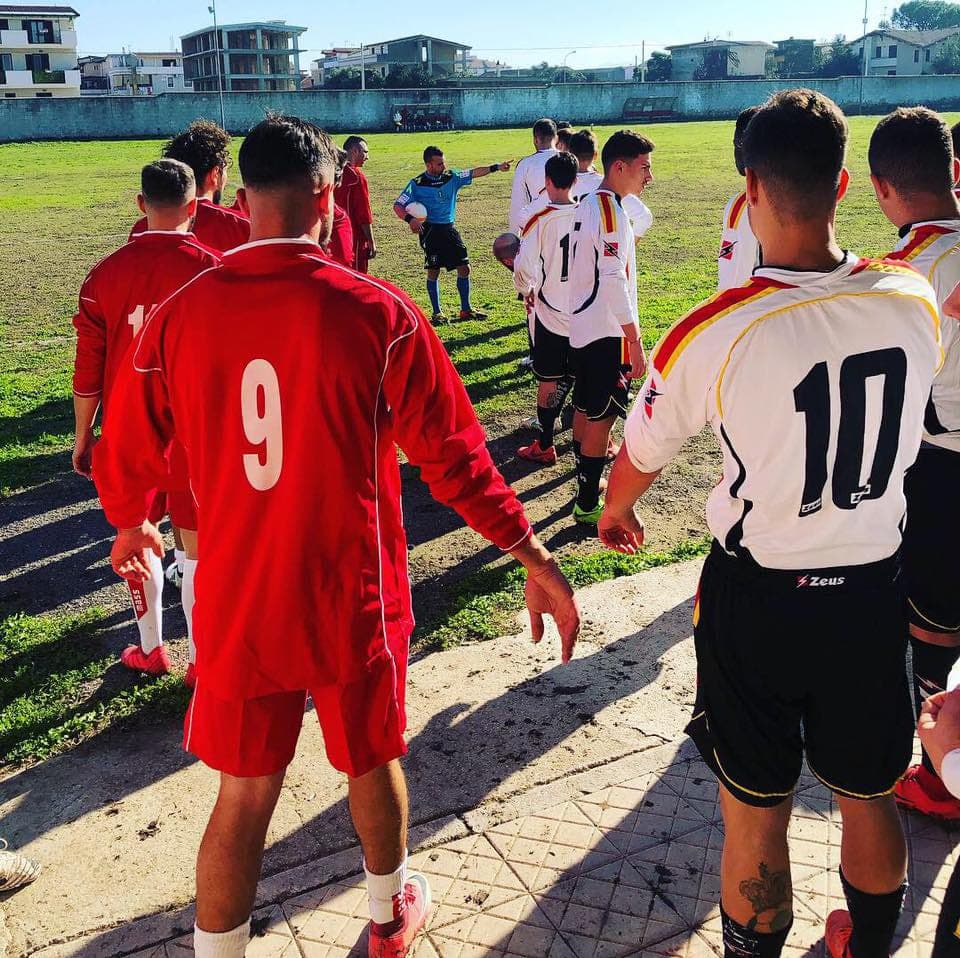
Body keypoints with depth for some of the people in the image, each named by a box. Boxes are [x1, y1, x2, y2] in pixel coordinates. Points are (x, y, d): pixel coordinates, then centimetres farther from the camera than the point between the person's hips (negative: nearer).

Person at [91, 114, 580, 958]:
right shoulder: (377, 311, -14)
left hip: (239, 604, 1)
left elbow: (125, 459, 4)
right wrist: (535, 557, -1)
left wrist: (130, 526, 26)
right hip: (353, 601, -1)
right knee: (372, 762, 23)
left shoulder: (180, 315, -7)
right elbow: (452, 454, -12)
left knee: (243, 794, 17)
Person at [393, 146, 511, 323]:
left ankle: (465, 309, 17)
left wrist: (496, 167, -2)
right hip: (430, 231, -5)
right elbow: (398, 205, -11)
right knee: (433, 272, 0)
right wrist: (410, 219, -29)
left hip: (449, 229, 5)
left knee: (464, 268, 5)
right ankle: (437, 312, 12)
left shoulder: (452, 177, 4)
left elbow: (474, 173, 6)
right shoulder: (417, 184, -8)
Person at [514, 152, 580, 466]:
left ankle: (545, 446, 13)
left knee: (549, 380, 7)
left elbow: (523, 267, -21)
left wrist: (527, 291, -1)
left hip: (549, 313, -3)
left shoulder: (540, 220, -14)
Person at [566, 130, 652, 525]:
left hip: (581, 326, 10)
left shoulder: (588, 203, 11)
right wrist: (635, 340, -22)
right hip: (606, 331, -9)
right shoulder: (610, 210, -18)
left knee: (585, 409, 18)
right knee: (601, 416, -2)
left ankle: (587, 480, 32)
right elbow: (613, 279, -24)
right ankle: (588, 504, 5)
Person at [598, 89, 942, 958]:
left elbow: (642, 456, -4)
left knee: (757, 812, 14)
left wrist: (615, 512, 19)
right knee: (870, 798, 24)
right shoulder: (914, 300, -10)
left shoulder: (714, 333, -22)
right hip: (873, 591, 4)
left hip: (757, 599, -4)